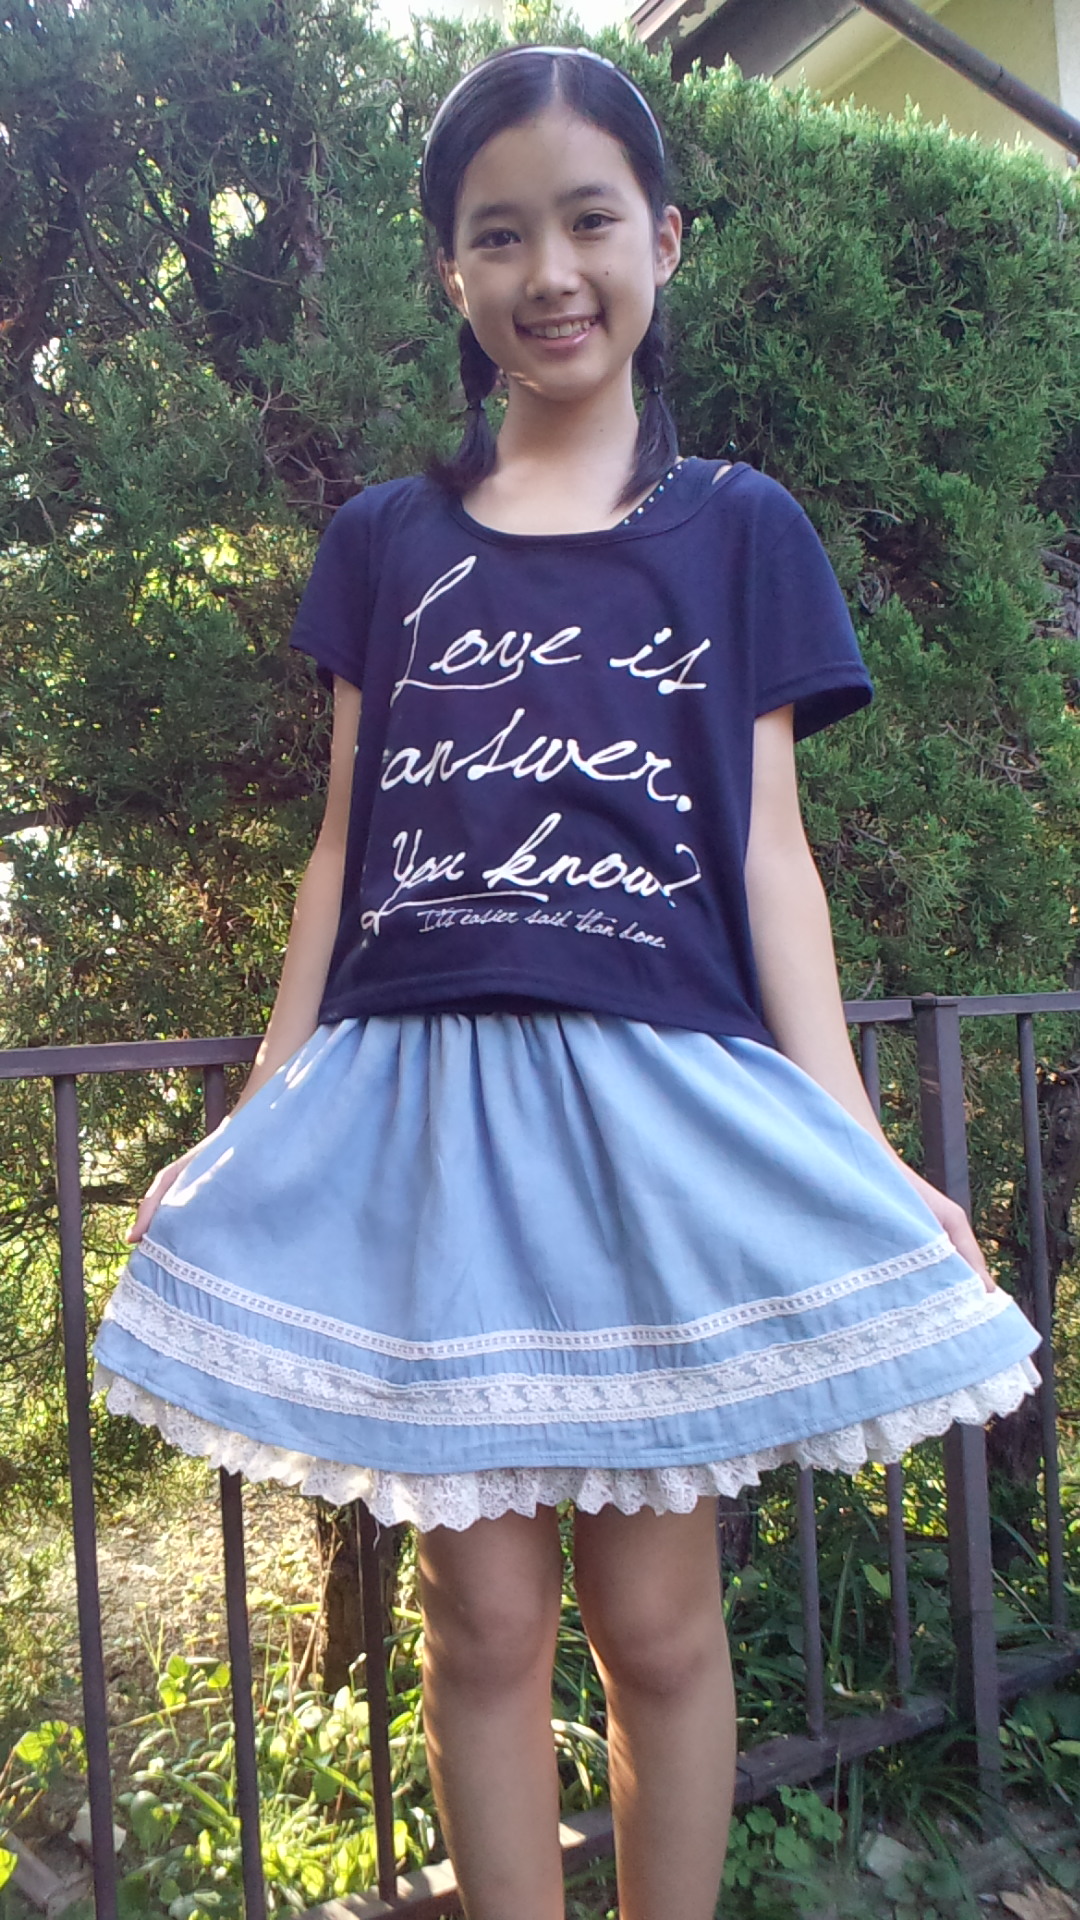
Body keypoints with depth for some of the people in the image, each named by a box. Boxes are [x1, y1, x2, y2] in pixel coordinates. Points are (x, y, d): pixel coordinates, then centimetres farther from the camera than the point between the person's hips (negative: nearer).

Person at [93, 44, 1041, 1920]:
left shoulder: (737, 529, 9)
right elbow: (346, 851, 12)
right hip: (421, 1103, 2)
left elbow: (770, 852, 5)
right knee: (484, 1615, 7)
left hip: (663, 1108, -1)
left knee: (656, 1615, 7)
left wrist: (856, 1158, -2)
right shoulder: (384, 543, 13)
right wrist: (245, 1131, 10)